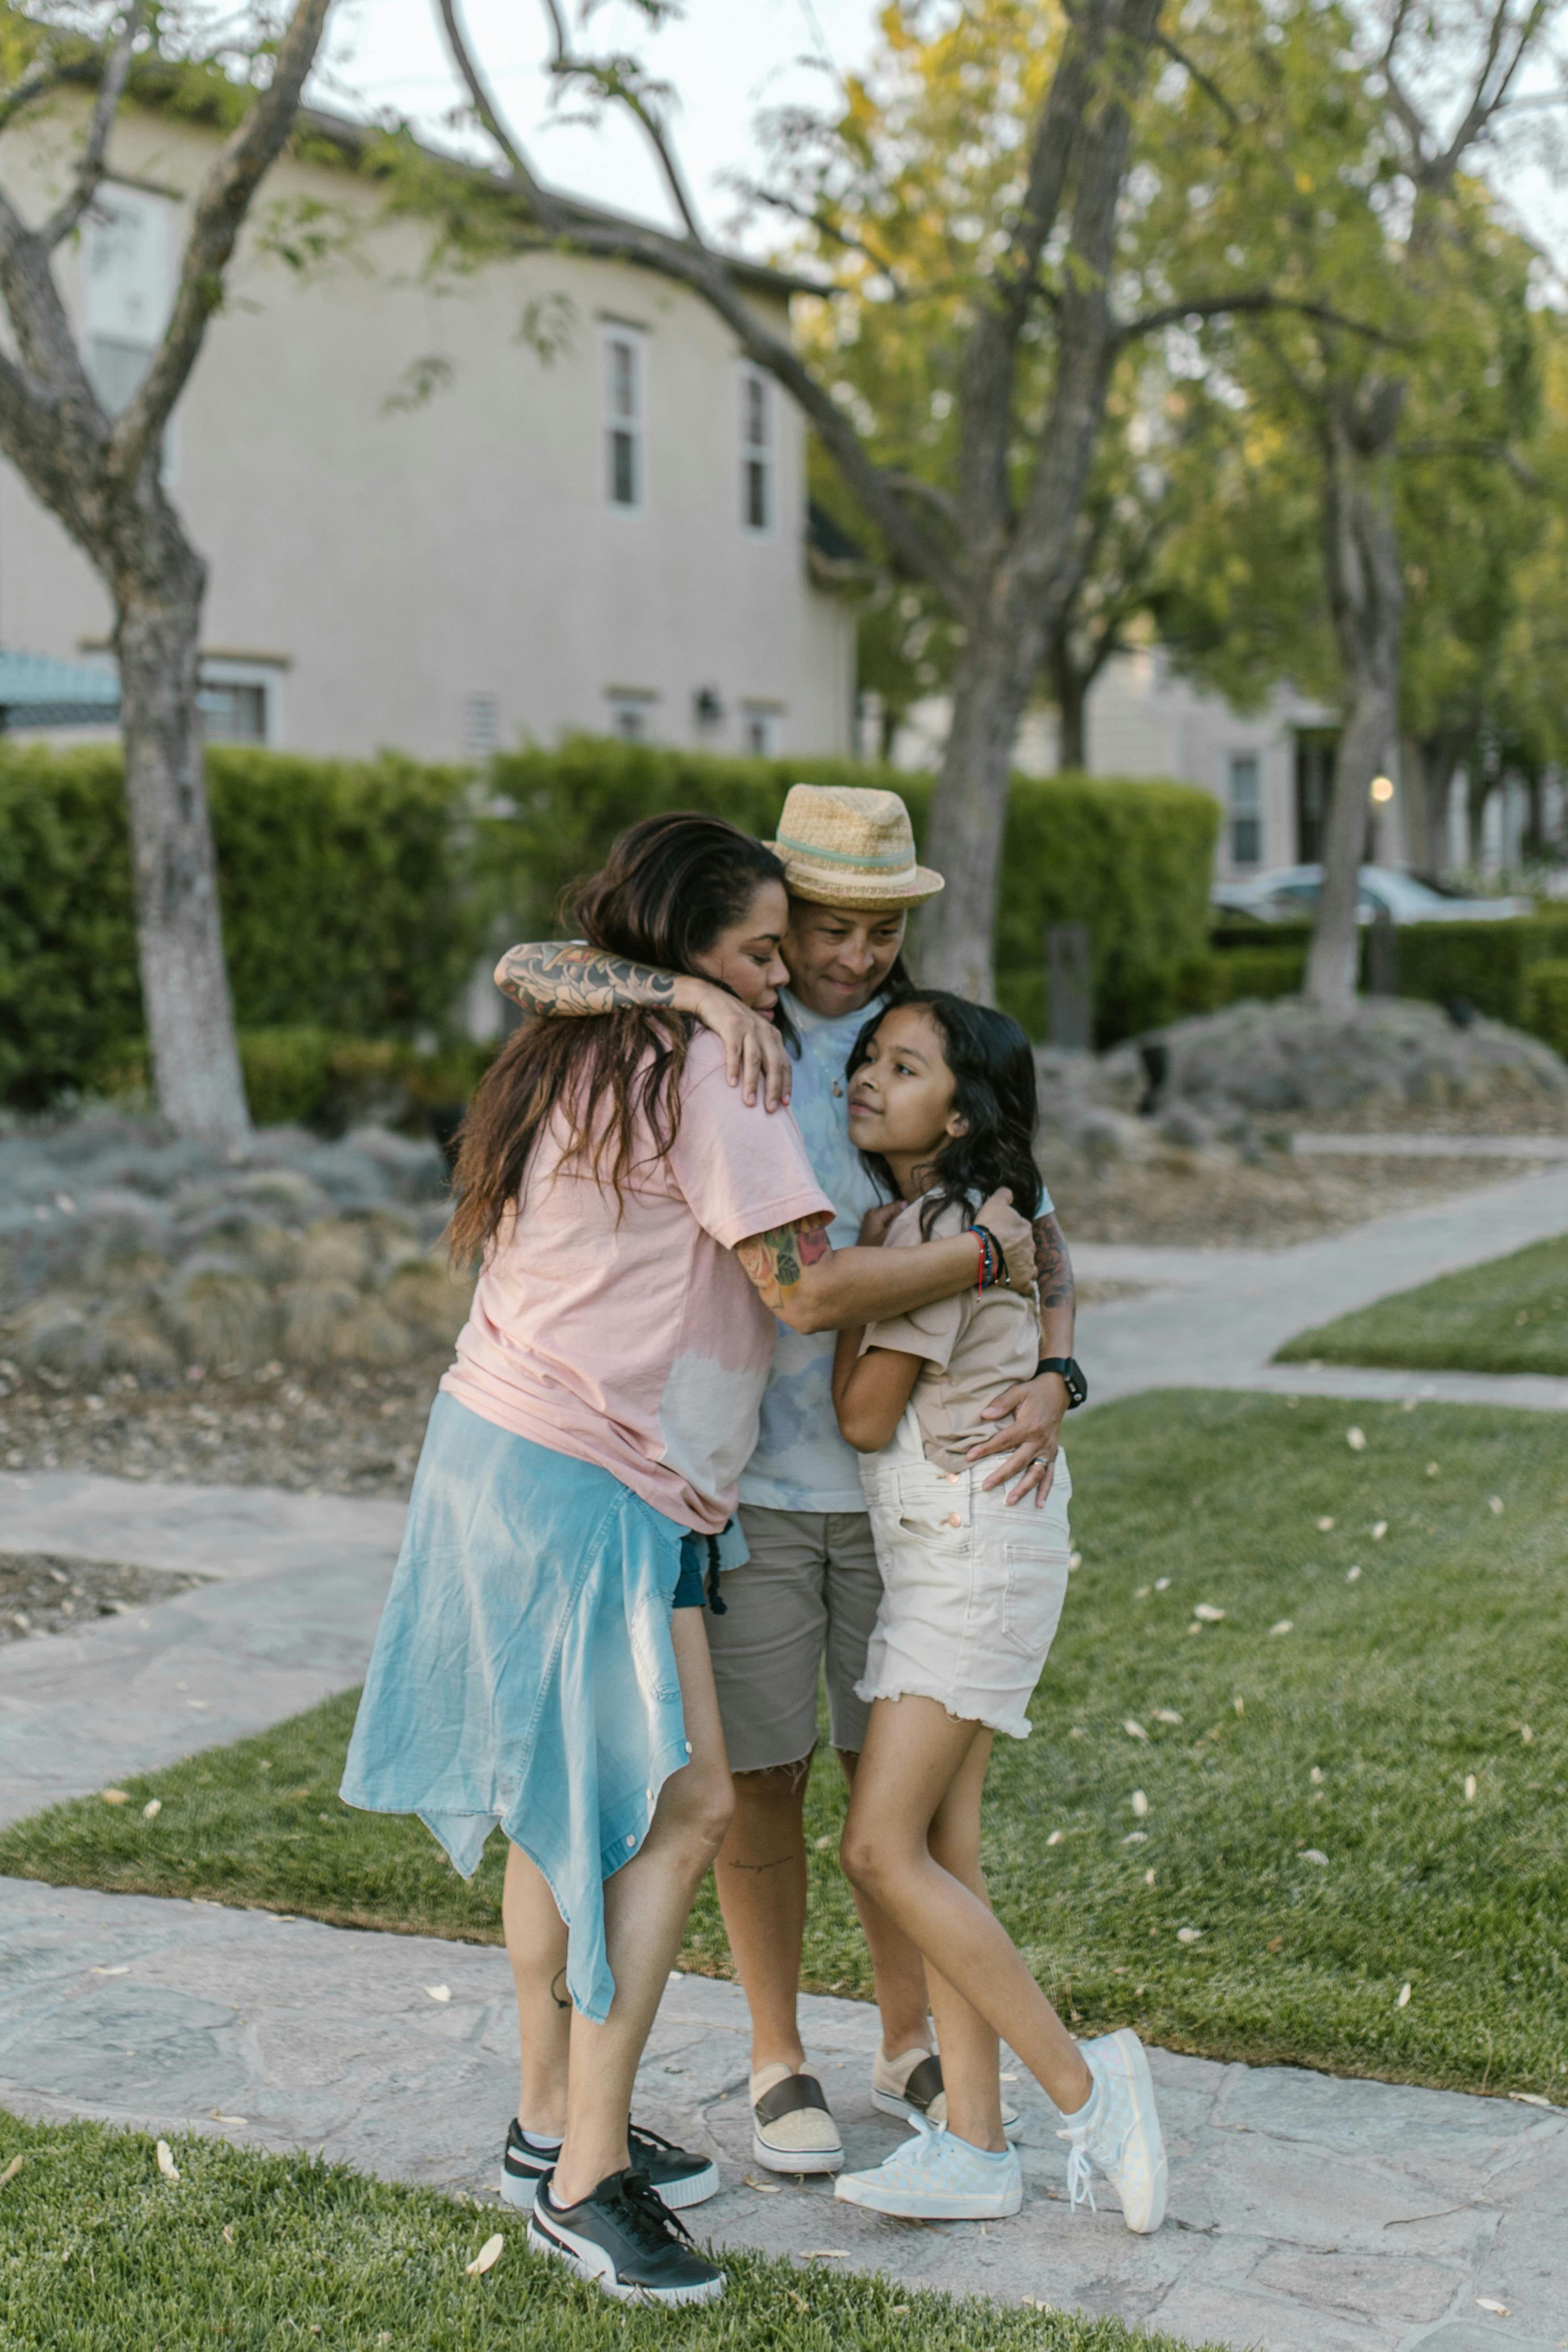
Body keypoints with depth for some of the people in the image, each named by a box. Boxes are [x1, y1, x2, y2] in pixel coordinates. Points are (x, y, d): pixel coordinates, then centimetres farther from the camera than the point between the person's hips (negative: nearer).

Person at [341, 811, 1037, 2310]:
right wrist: (982, 1254, -4)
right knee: (682, 1806, -8)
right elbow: (806, 1288, -18)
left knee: (567, 1804, 16)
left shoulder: (565, 1064, 16)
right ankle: (585, 2180, -5)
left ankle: (552, 2124, 26)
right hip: (585, 1485, -10)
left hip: (501, 1444, 10)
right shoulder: (702, 1071, -13)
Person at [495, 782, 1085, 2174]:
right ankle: (779, 2064, 22)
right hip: (743, 1470, -2)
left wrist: (1052, 1381, -20)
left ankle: (910, 2047, 29)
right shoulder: (701, 1027, -5)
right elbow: (528, 972, -20)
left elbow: (1037, 1240, -1)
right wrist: (702, 995, -35)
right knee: (762, 1769, 6)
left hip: (894, 1469, 3)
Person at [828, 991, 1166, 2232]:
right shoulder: (947, 1216, 11)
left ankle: (1085, 2086, -3)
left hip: (978, 1554, -10)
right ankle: (975, 2147, 8)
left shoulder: (946, 1228, -17)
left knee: (885, 1849, -11)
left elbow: (864, 1416, -13)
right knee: (943, 1848, 6)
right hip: (945, 1554, 10)